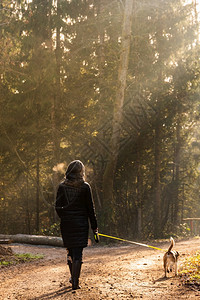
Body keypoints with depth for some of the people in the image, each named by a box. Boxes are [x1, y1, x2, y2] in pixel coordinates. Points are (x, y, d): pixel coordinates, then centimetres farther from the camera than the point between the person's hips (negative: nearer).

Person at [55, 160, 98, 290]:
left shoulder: (62, 186, -1)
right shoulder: (85, 187, -7)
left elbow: (58, 207, 1)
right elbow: (90, 208, -4)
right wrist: (94, 227, 1)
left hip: (66, 223, 3)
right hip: (81, 223, -3)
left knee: (70, 251, 18)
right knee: (78, 253, 0)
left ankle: (73, 278, 32)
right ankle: (75, 282, -2)